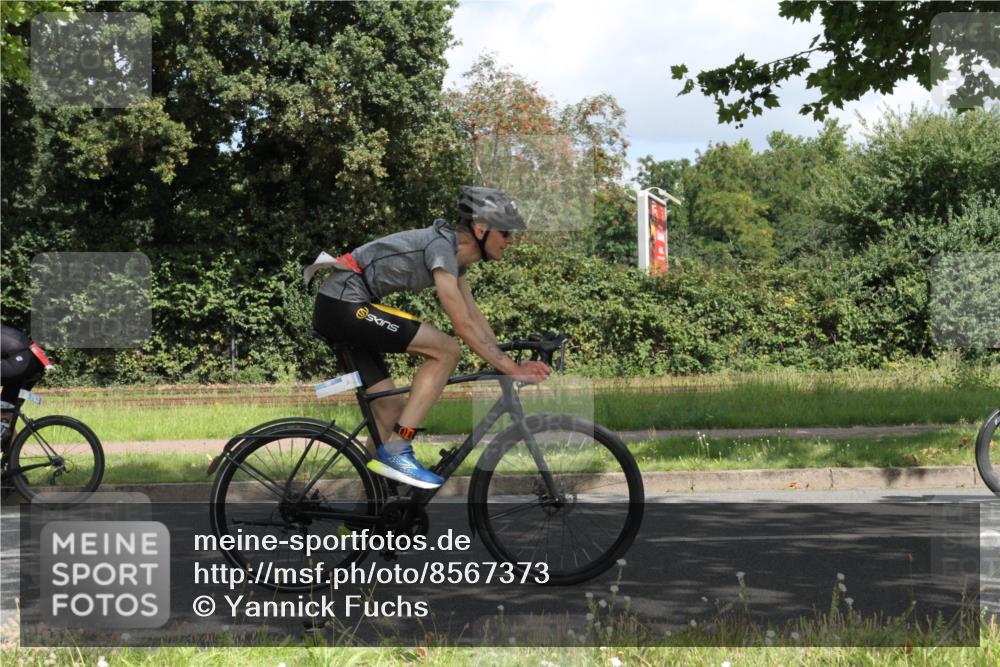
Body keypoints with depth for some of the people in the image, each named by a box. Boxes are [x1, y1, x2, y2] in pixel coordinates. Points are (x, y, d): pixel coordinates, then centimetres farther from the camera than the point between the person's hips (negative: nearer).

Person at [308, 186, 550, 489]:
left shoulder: (455, 251, 12)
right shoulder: (442, 247, -17)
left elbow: (475, 316, 16)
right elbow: (464, 326, -20)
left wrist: (512, 364, 9)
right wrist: (511, 369, -16)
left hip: (338, 309, 10)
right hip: (344, 305, -10)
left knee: (392, 413, 10)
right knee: (447, 349, -14)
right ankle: (396, 452, -14)